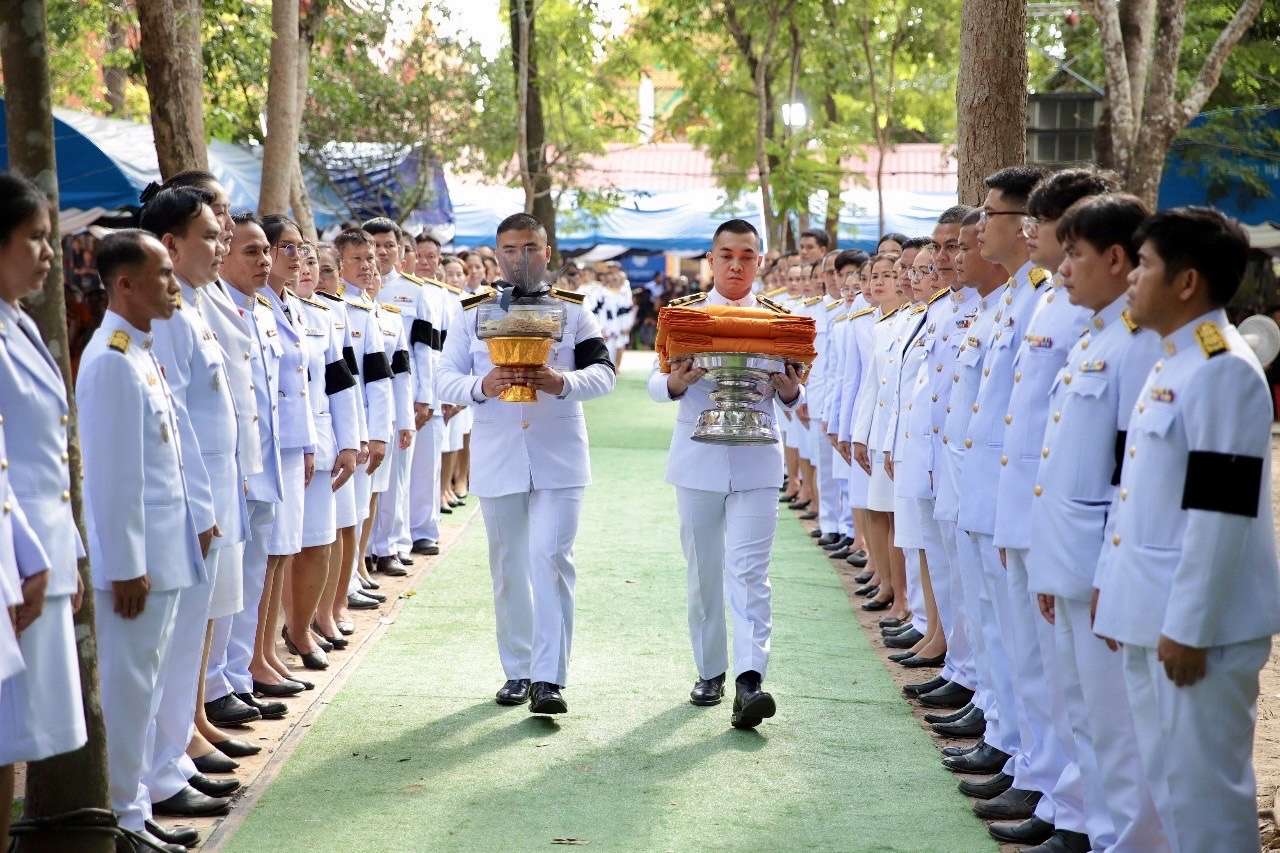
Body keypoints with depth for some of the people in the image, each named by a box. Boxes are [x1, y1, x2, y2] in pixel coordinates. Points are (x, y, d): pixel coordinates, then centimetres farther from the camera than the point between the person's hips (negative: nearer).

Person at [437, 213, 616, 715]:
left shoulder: (574, 313, 6)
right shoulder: (473, 316, 8)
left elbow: (603, 373, -4)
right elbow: (446, 380, 0)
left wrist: (561, 382, -24)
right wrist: (482, 386, -22)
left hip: (558, 458, -2)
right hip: (497, 460, 2)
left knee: (551, 560, -12)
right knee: (508, 567, 9)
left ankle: (549, 678, -12)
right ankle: (517, 671, 20)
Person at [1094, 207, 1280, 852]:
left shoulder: (1225, 370, -17)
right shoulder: (1170, 362, 13)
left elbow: (1222, 511, -21)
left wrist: (1190, 626, -20)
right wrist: (1112, 579, 20)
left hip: (1195, 623, -10)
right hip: (1153, 611, 10)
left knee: (1202, 784, -2)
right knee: (1164, 775, 17)